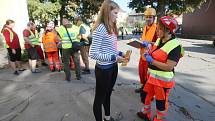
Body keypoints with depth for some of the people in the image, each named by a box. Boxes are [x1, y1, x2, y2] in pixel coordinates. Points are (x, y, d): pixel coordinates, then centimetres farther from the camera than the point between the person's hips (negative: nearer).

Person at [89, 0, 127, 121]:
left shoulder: (112, 27, 7)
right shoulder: (100, 28, -20)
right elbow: (93, 53, -24)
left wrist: (120, 53, -1)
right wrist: (114, 58, -23)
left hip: (113, 67, 9)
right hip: (103, 69, -9)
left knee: (108, 94, 25)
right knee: (100, 97, 12)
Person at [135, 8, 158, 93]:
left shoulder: (156, 28, -15)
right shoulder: (145, 27, 11)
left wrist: (149, 43, -28)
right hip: (143, 54, 8)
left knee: (148, 74, 6)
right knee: (141, 72, 19)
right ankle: (143, 86, 39)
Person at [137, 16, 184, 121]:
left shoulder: (175, 46, -22)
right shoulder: (159, 40, 3)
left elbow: (169, 67, -26)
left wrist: (151, 61, -24)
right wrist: (148, 55, 1)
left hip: (163, 80, -8)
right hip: (152, 76, 8)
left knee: (161, 102, 13)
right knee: (145, 95, 21)